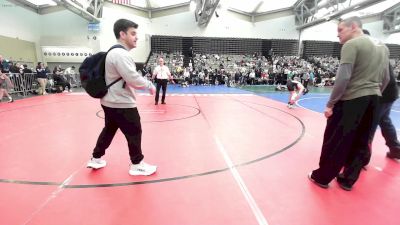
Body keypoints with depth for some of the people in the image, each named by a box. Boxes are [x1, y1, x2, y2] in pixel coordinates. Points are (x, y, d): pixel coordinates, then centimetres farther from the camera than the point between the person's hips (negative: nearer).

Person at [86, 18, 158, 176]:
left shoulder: (116, 52, 15)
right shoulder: (120, 54, -20)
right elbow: (133, 78, -26)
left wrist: (143, 85, 14)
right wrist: (149, 85, -11)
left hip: (111, 102, 11)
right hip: (122, 104, -11)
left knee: (109, 130, 22)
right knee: (134, 133, 2)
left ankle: (96, 159, 37)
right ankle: (137, 165, 18)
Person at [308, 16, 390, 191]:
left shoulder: (352, 44, -11)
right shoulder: (382, 47, 14)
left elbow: (343, 78, -20)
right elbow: (385, 79, 16)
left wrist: (330, 104, -15)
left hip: (351, 100, -8)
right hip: (373, 101, 8)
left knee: (335, 141, 3)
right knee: (360, 143, 13)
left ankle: (322, 177, 16)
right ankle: (348, 180, 26)